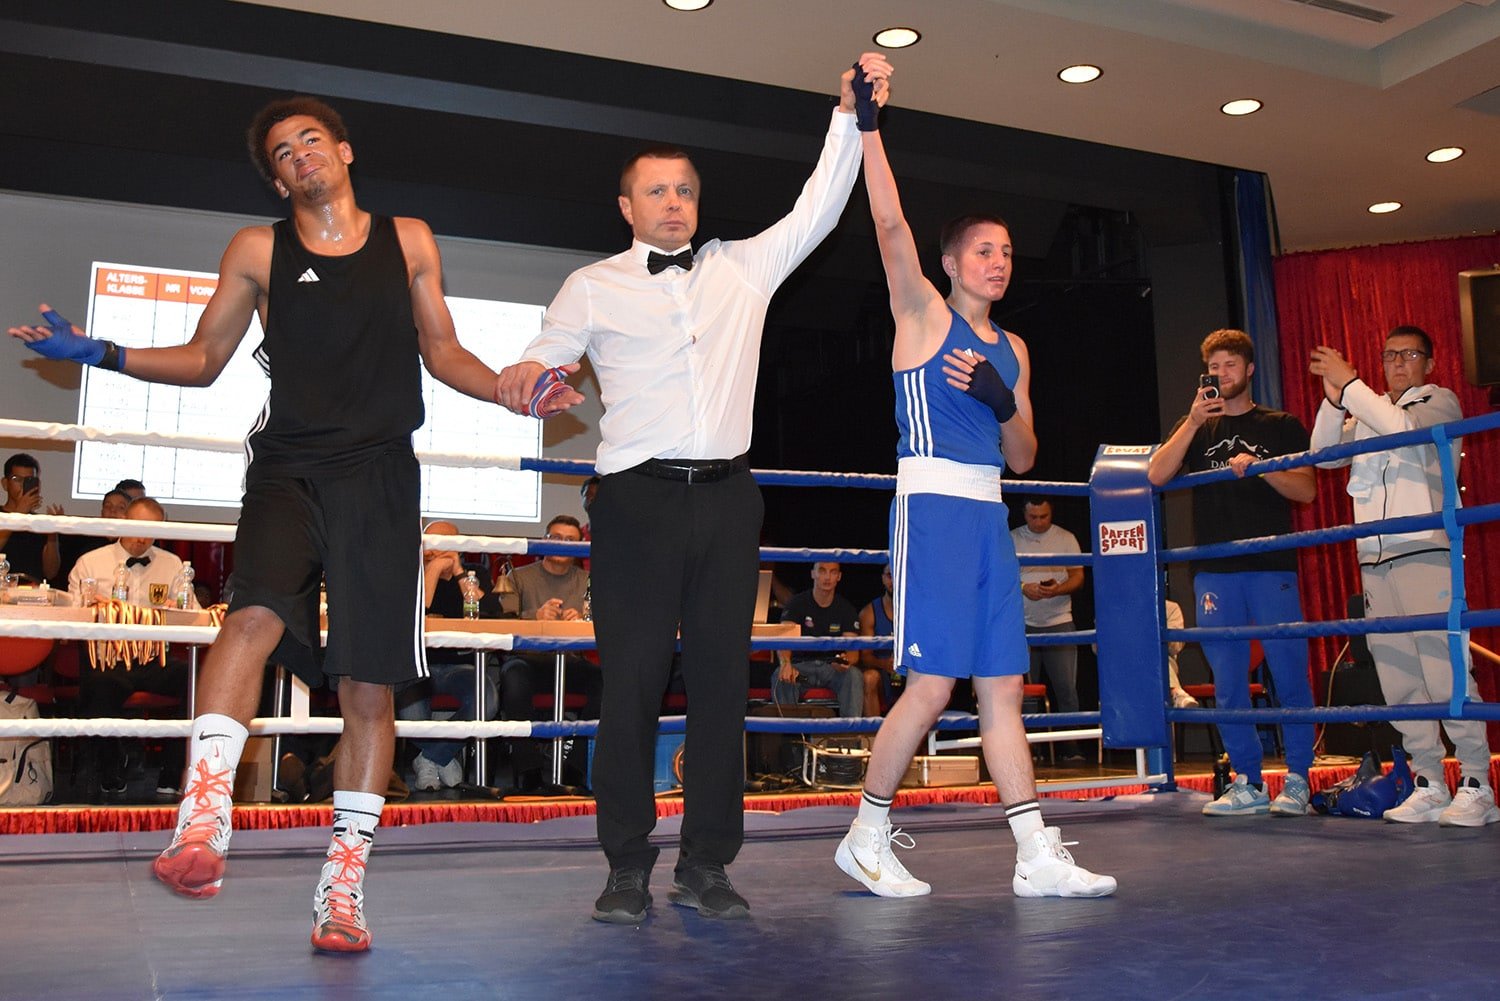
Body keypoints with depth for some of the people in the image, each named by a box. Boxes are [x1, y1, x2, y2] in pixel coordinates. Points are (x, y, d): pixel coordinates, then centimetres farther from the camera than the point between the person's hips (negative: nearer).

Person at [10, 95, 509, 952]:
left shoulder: (408, 240, 13)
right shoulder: (258, 251, 12)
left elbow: (443, 352, 16)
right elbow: (204, 359, 15)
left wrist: (511, 390, -1)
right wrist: (103, 354, 1)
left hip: (381, 475, 1)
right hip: (288, 467, 0)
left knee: (369, 687, 0)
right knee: (257, 614, -32)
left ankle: (345, 879, 11)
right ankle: (203, 816, -32)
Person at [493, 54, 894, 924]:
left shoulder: (744, 267, 17)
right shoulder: (593, 287, 10)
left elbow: (819, 209, 14)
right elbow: (540, 366, 8)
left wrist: (850, 114, 7)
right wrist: (523, 381, -15)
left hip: (727, 498, 3)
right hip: (639, 500, -2)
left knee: (722, 678, 2)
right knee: (633, 681, -4)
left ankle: (706, 867, 10)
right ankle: (628, 869, 4)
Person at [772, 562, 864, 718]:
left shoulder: (846, 609, 5)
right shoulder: (798, 604, 0)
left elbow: (853, 650, -5)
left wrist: (846, 660, -32)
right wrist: (786, 663, -41)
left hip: (833, 667, 1)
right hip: (801, 666, -1)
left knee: (854, 675, -30)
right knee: (781, 675, -33)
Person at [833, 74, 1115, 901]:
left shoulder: (1011, 350, 19)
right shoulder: (924, 313, 2)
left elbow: (1023, 458, 17)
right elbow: (890, 225, -13)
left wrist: (1003, 402, -2)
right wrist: (867, 124, -17)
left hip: (989, 515, 7)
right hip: (932, 505, -7)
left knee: (1003, 685, 4)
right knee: (932, 684, -10)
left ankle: (1037, 856, 6)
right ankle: (865, 838, 5)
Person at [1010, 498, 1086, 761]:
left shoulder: (1066, 538, 9)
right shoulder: (1011, 539, 8)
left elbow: (1078, 576, 5)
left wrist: (1057, 589, -15)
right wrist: (1023, 588, -13)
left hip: (1059, 621, 0)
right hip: (1023, 624, 0)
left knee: (1066, 687, -6)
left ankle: (1070, 748, -2)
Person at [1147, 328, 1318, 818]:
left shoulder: (1281, 426, 12)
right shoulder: (1195, 428, 18)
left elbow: (1305, 490, 3)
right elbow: (1156, 476, 2)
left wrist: (1258, 467, -13)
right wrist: (1194, 421, -7)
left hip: (1272, 566, -2)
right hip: (1214, 571, 2)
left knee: (1289, 674, -4)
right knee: (1227, 683, 2)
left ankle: (1297, 781, 6)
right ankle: (1248, 783, 9)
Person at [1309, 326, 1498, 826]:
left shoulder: (1439, 401, 8)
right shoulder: (1367, 413, 24)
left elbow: (1405, 428, -13)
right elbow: (1323, 454, 12)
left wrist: (1349, 383, -10)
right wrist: (1333, 396, 1)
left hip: (1426, 550, -5)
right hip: (1374, 559, 6)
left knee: (1444, 670, -13)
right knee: (1396, 677, 2)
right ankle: (1428, 785, 7)